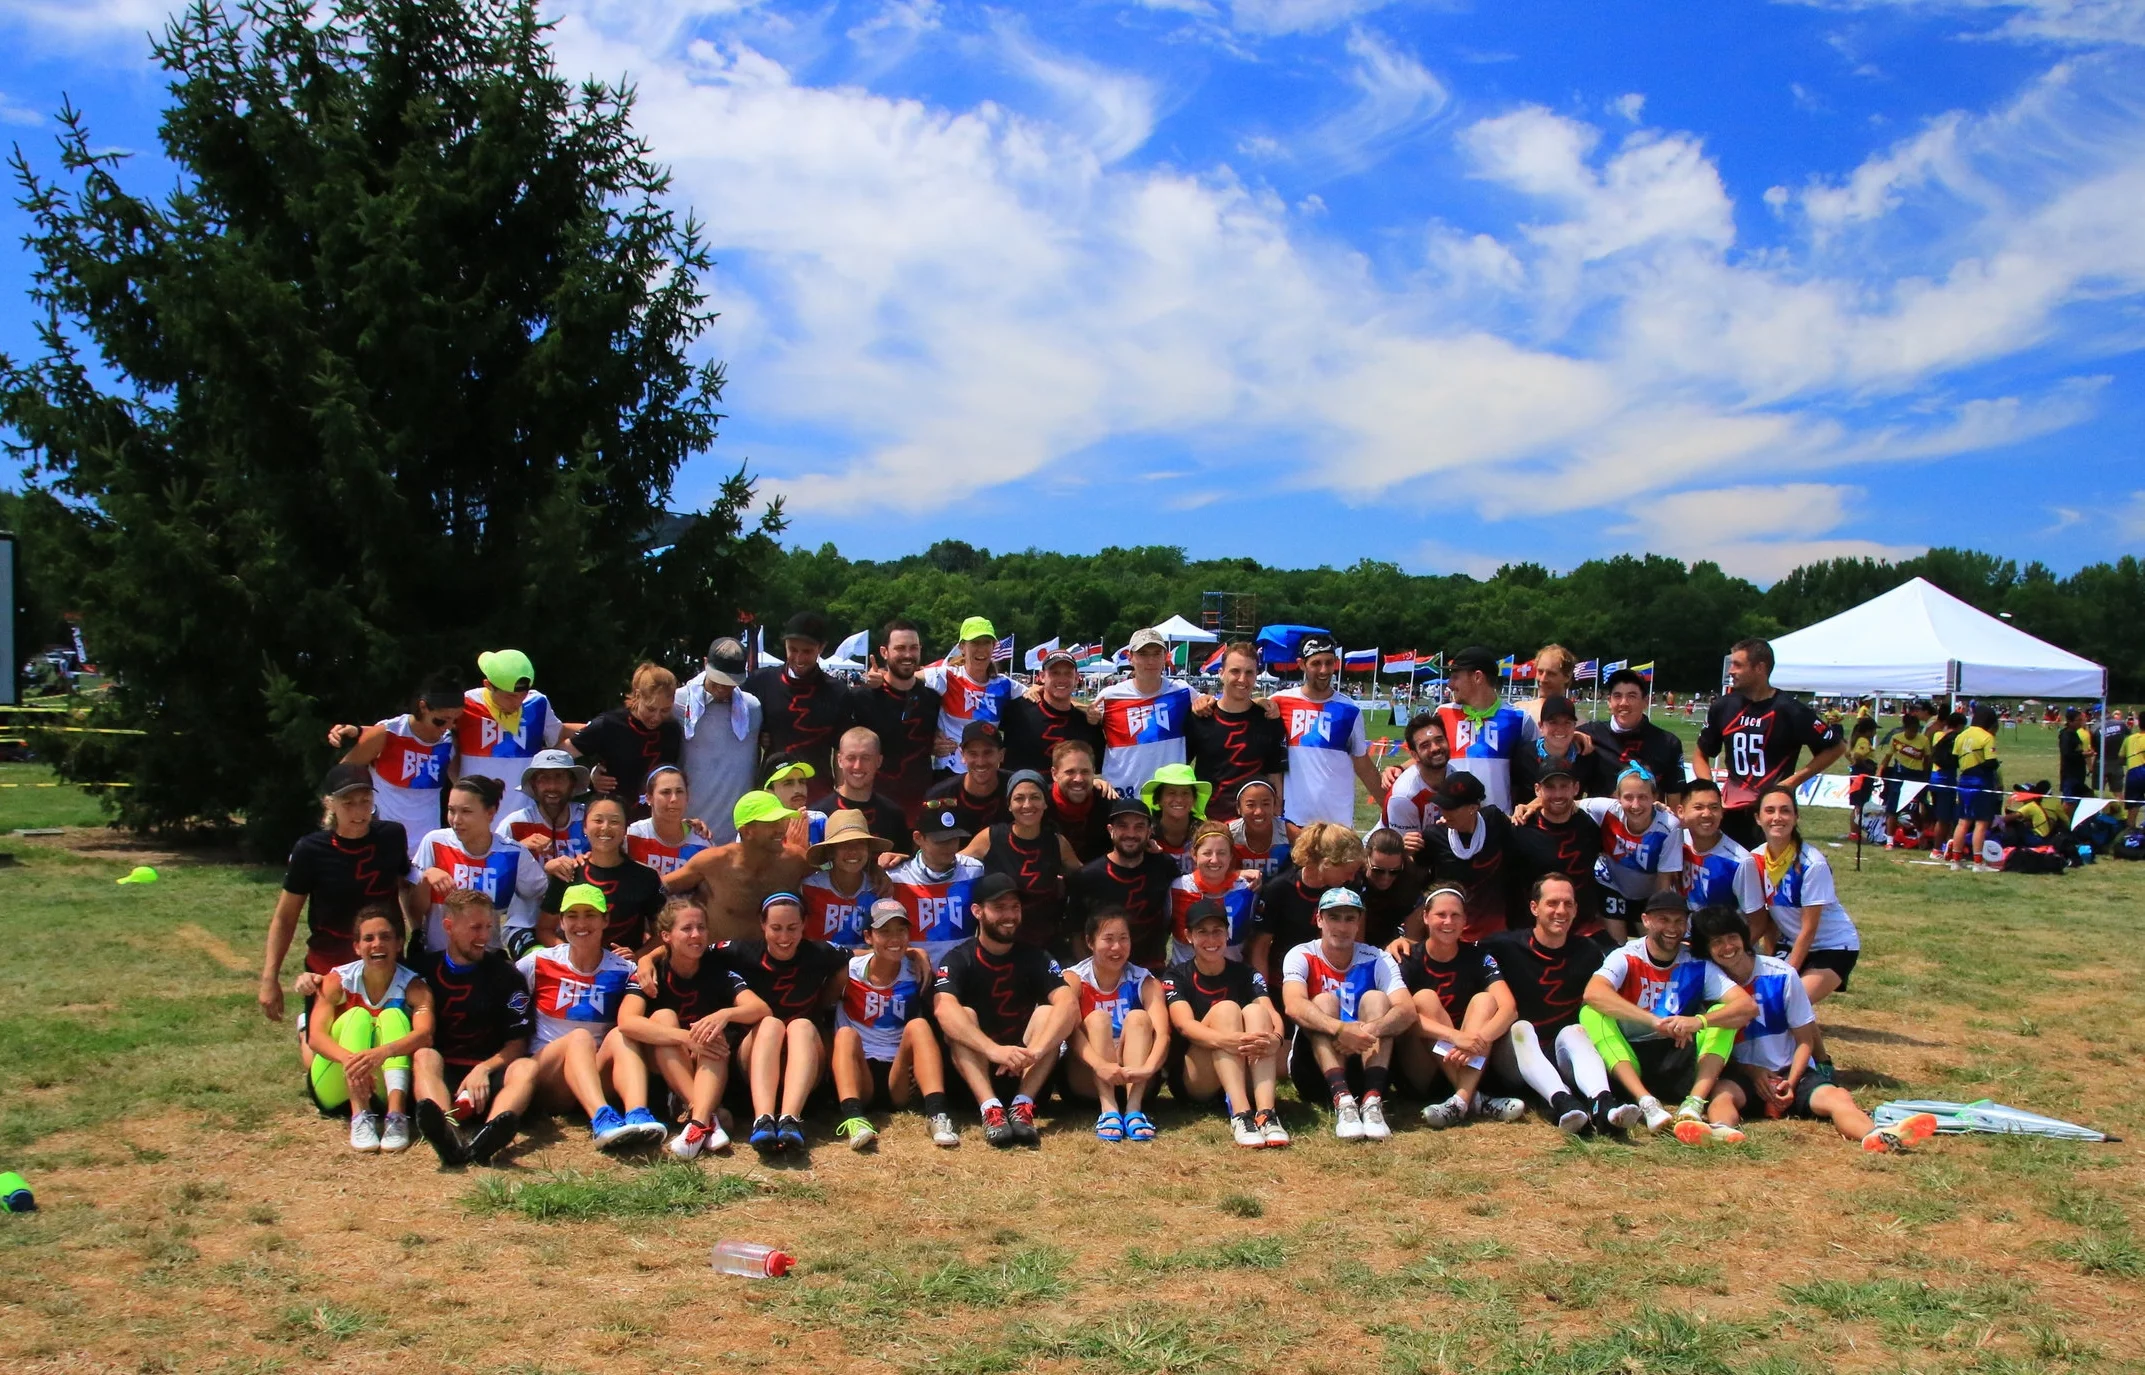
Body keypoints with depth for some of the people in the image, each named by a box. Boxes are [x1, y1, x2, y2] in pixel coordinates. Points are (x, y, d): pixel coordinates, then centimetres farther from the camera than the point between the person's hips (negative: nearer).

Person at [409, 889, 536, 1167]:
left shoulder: (505, 974, 10)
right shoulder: (424, 968, 12)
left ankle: (485, 1139, -61)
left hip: (489, 1074, 0)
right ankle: (448, 1134, -61)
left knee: (526, 1068, -29)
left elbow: (518, 1042, 6)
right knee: (425, 1056, -31)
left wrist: (484, 1068, -13)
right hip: (442, 1073, 0)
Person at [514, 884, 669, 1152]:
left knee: (621, 1035, -27)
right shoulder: (539, 962, 4)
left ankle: (638, 1115, -54)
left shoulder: (623, 970, 6)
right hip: (547, 1077, -1)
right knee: (580, 1037, -30)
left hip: (599, 1076, 1)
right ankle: (602, 1120, -57)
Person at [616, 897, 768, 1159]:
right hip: (661, 1073, -1)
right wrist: (686, 1038, -39)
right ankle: (709, 1118, -40)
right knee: (663, 1017, -25)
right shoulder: (651, 973, -9)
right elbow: (627, 1022, -28)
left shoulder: (719, 971, -6)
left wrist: (725, 1015, -41)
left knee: (713, 1031, -26)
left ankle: (698, 1122, -47)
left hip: (713, 1072, 1)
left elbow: (761, 1009, -20)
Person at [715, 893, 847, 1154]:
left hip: (807, 1065, 1)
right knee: (770, 1023, -31)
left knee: (803, 1025, -31)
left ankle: (790, 1120, -56)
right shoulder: (743, 954, -3)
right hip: (753, 1060, 0)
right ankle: (762, 1120, -56)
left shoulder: (819, 955, -1)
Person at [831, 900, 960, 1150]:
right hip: (860, 1077, 0)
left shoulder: (916, 970, 2)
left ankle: (937, 1115, -41)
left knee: (918, 1026, -23)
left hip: (901, 1077, 0)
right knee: (846, 1033, -26)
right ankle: (853, 1118, -49)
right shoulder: (850, 970, 0)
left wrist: (920, 959, -12)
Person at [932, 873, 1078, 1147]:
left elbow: (1068, 1005, -21)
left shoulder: (1035, 958, -2)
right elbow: (944, 1011, -30)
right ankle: (990, 1108, -42)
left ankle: (1022, 1106, -33)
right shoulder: (957, 959, -8)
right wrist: (994, 1050, -46)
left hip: (1024, 1073, 2)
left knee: (1049, 1013, -20)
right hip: (974, 1072, -1)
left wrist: (1034, 1050, -40)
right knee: (963, 1016, -26)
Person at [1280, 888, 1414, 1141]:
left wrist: (1371, 1030, -41)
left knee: (1375, 998, -20)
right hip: (1315, 1067, -1)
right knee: (1324, 1001, -24)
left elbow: (1407, 1010, -19)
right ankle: (1342, 1100, -44)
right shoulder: (1301, 956, -7)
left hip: (1366, 1061, 2)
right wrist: (1341, 1029, -46)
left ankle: (1372, 1100, -38)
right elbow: (1293, 1006, -28)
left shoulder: (1377, 960, -2)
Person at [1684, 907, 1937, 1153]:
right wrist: (1752, 1072, -13)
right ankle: (1723, 1131, -69)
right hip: (1743, 1076, -1)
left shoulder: (1782, 975, -2)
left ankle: (1878, 1138, -58)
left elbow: (1805, 1040, 2)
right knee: (1722, 1092, -35)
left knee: (1838, 1097, -28)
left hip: (1792, 1073, 1)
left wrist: (1791, 1082, -13)